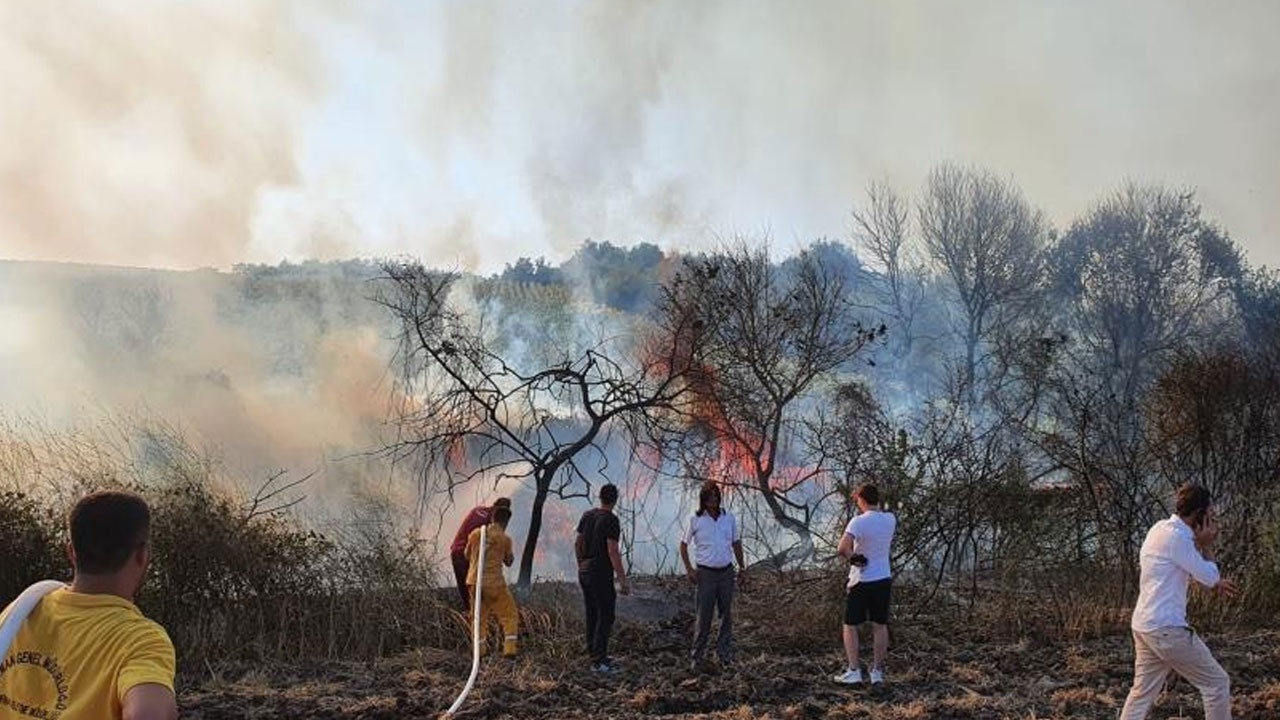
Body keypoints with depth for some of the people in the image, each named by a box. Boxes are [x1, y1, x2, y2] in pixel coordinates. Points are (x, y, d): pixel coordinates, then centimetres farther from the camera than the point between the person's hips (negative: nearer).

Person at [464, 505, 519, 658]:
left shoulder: (475, 533, 2)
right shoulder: (504, 539, -7)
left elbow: (467, 555, 16)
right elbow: (509, 561, 6)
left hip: (474, 582, 4)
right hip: (494, 582, -4)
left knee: (480, 617, 16)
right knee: (510, 615, 9)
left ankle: (479, 652, 14)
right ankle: (509, 649, -1)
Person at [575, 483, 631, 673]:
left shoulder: (587, 515, 7)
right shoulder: (611, 520, -16)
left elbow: (578, 544, 14)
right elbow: (613, 552, -21)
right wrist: (623, 581, -20)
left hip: (584, 572, 8)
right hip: (601, 574, -8)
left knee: (592, 615, 15)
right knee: (606, 616, -4)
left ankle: (596, 655, 23)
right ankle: (598, 661, -7)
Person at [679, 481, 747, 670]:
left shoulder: (729, 518, 3)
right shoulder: (695, 520, -5)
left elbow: (736, 544, 14)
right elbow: (683, 544, 4)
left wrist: (742, 568, 12)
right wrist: (688, 569, -4)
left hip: (726, 572, 3)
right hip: (706, 573, -3)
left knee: (727, 614, 8)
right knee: (704, 616, -1)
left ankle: (725, 654, 19)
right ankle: (697, 656, 8)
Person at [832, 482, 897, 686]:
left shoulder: (858, 522, -18)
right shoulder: (890, 520, -1)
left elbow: (842, 548, -30)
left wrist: (852, 558, -14)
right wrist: (874, 505, 15)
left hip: (861, 581, -5)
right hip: (883, 579, 5)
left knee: (850, 626, 6)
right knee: (880, 626, 10)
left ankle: (853, 671, 3)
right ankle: (877, 671, 13)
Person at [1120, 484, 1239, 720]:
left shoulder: (1161, 528, 12)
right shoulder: (1177, 536, -17)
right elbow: (1210, 576, -10)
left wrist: (1215, 582, 17)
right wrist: (1207, 544, 0)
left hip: (1144, 625, 9)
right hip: (1167, 628, -9)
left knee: (1142, 692, 13)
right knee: (1217, 682, 4)